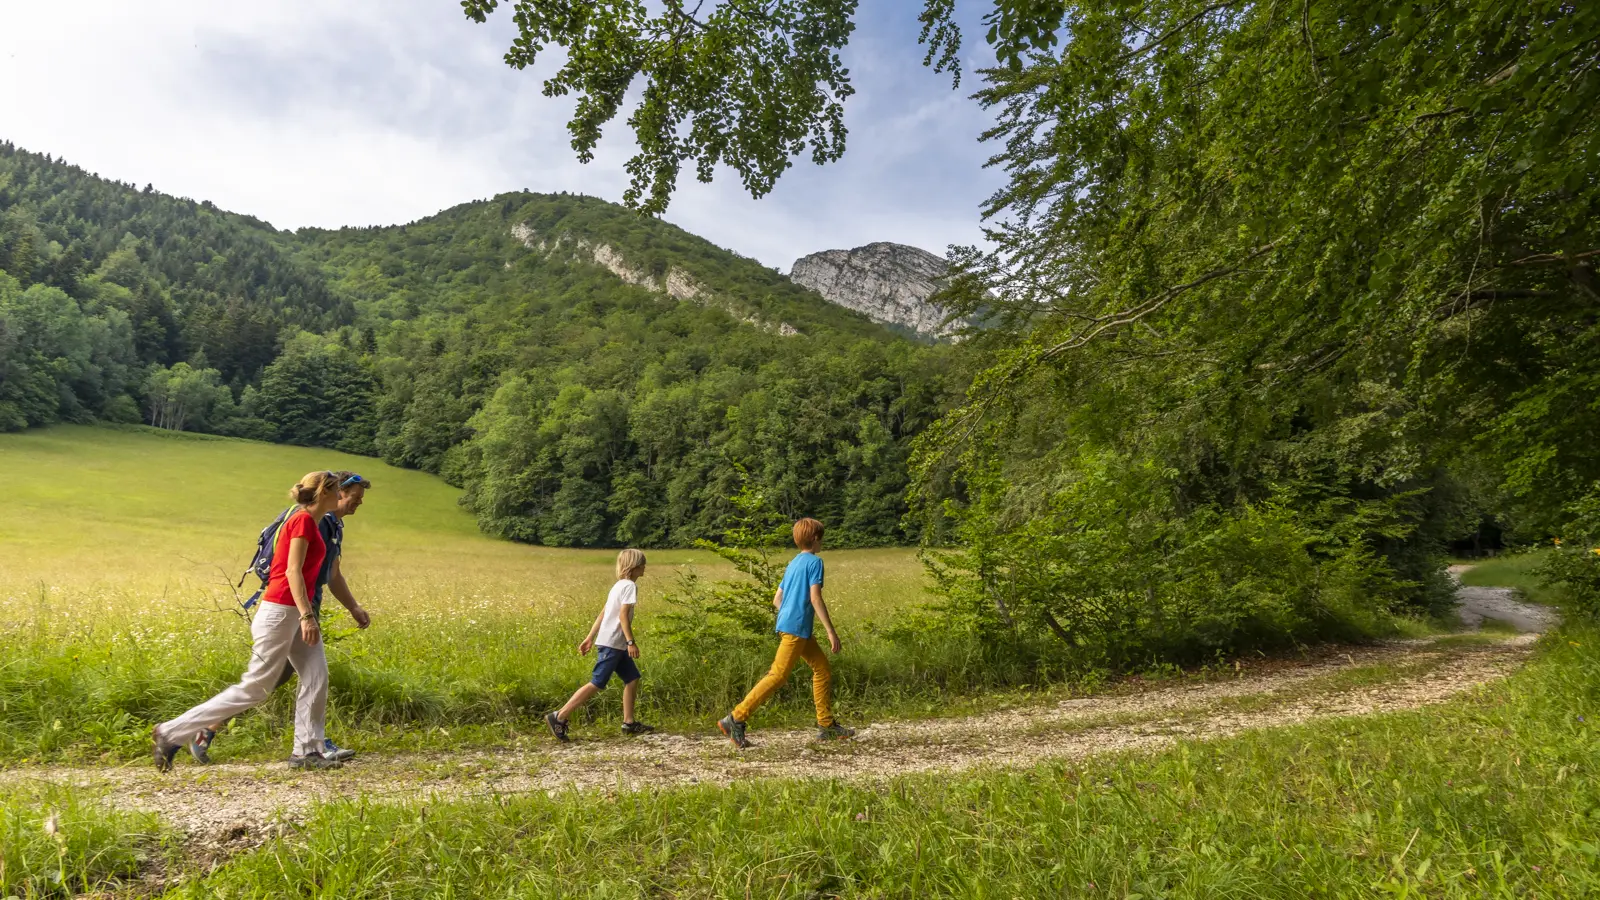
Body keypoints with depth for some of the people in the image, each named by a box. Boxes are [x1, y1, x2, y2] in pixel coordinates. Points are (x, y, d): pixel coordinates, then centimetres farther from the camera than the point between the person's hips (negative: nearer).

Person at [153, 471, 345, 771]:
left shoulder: (310, 522, 14)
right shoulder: (303, 519, -14)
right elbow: (292, 571, -21)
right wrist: (307, 615, -26)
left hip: (295, 612, 9)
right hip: (280, 612, -9)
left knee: (317, 678, 2)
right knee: (254, 688, -2)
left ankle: (306, 751, 6)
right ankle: (170, 733, 8)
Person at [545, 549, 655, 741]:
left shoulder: (619, 585, 17)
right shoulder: (630, 585, -11)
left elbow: (603, 613, 17)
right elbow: (623, 615, -20)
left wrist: (590, 637, 17)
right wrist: (631, 642, -21)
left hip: (616, 644, 10)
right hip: (612, 643, -10)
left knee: (632, 678, 11)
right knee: (597, 684, -8)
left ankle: (629, 722, 14)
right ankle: (559, 717, -6)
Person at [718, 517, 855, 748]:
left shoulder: (793, 563, 17)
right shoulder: (814, 561, -7)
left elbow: (776, 600, 17)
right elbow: (815, 598, -16)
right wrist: (831, 631, -15)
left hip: (787, 624, 9)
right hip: (797, 628, -9)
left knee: (823, 668, 13)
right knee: (778, 675, -10)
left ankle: (827, 725, 16)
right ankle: (735, 719, -10)